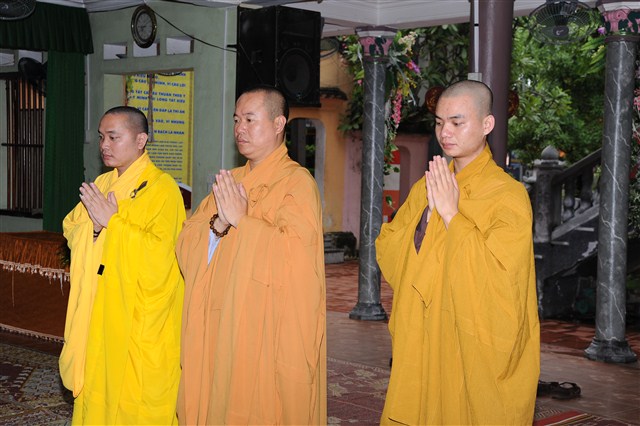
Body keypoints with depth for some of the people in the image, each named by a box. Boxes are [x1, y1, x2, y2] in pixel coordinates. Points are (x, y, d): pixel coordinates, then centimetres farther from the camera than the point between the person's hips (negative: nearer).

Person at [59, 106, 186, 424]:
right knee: (95, 394, 11)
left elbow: (159, 253, -20)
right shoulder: (101, 184, 13)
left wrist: (112, 221, -17)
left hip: (139, 320, -7)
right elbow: (71, 231, 13)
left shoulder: (162, 188, -11)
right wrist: (93, 221, -8)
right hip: (97, 315, 7)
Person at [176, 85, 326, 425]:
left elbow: (294, 252, -20)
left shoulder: (297, 182, -7)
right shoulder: (229, 181, 15)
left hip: (267, 331, -6)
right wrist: (219, 223, -11)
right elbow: (186, 243, 8)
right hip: (218, 331, 7)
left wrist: (242, 220, -14)